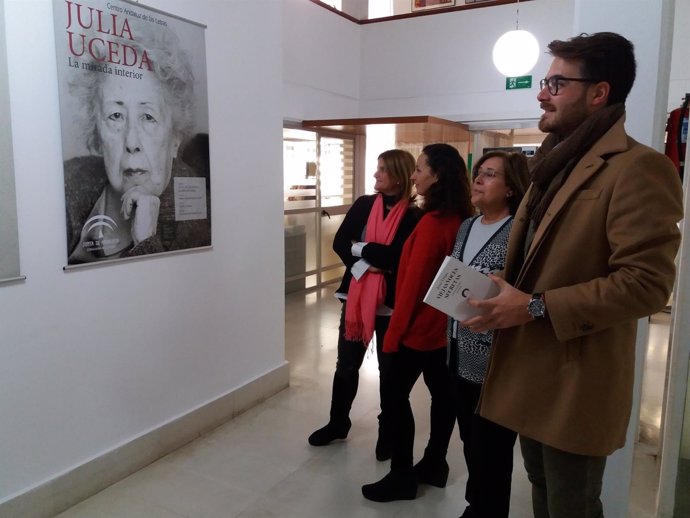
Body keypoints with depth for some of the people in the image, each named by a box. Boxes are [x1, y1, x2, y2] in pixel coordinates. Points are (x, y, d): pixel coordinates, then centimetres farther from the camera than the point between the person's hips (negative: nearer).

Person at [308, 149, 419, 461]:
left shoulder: (413, 216, -9)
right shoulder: (363, 205, 4)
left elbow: (400, 257, -21)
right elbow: (339, 243, -1)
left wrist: (361, 249, -14)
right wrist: (363, 264, -14)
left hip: (390, 302, -4)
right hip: (355, 295, 4)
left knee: (389, 370, 10)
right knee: (346, 365, 15)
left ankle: (387, 432, 29)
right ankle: (338, 423, 34)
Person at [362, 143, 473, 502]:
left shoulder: (432, 222, -21)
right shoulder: (460, 219, 3)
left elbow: (414, 281, -20)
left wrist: (394, 331, -12)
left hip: (420, 326, -8)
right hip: (445, 324, 9)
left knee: (395, 394, 3)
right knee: (442, 392, 15)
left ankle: (402, 477, 12)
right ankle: (434, 465, 31)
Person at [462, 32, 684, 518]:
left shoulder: (639, 167, -16)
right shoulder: (557, 165, 15)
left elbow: (647, 282, -23)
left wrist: (536, 307, -23)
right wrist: (500, 295, 5)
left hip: (575, 382, -9)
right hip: (530, 370, 9)